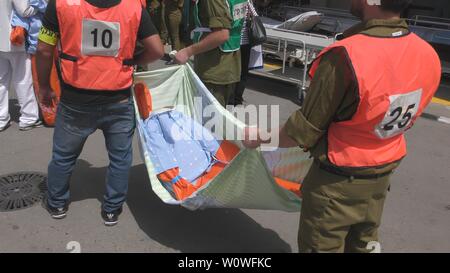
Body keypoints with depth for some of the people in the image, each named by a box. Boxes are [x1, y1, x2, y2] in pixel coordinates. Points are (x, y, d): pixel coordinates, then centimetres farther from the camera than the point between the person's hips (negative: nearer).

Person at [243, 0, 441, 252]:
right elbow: (404, 120, 6)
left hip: (337, 184, -6)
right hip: (382, 178, 6)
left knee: (321, 247, 15)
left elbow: (304, 132, -21)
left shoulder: (345, 57, -31)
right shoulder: (429, 55, -9)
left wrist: (261, 137, -3)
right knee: (364, 245, 25)